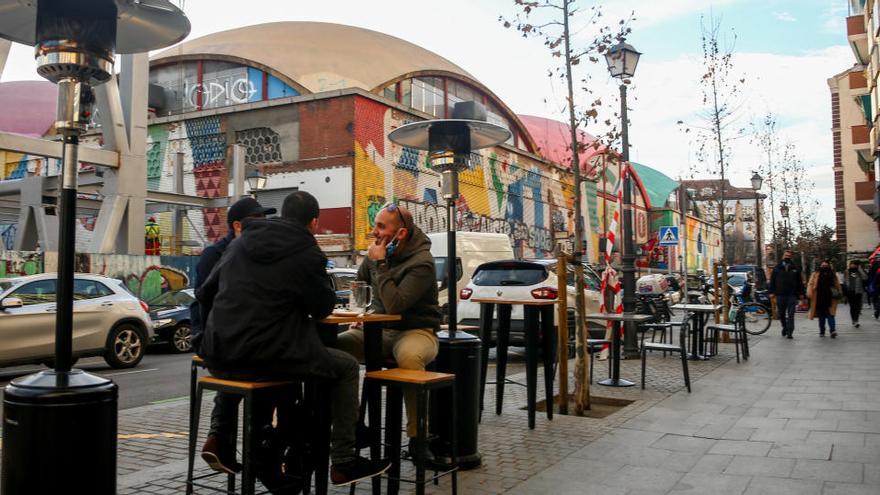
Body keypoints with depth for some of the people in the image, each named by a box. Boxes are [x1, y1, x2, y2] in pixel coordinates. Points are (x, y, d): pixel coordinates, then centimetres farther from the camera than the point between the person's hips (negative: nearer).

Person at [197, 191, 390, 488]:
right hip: (265, 358, -6)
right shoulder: (306, 254, -6)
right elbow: (324, 308, 1)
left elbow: (205, 294, 15)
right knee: (346, 367, 12)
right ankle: (343, 462, 11)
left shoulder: (239, 243, 11)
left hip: (219, 357, 6)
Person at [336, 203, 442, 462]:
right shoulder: (379, 251, 4)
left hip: (415, 331, -6)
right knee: (335, 345, -17)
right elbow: (360, 282, 25)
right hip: (380, 329, 7)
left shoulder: (421, 263, -18)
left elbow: (394, 305, -28)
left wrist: (379, 265, -22)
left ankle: (417, 437, -25)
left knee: (409, 356, -41)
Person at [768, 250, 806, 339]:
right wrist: (772, 292, -1)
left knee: (790, 315, -5)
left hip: (792, 295, -1)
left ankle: (789, 333, -5)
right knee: (781, 314, 10)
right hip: (780, 295, 1)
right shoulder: (777, 268, 7)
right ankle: (785, 327, 32)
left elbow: (800, 281, 10)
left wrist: (801, 293, 5)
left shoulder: (795, 268, 8)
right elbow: (772, 281, 6)